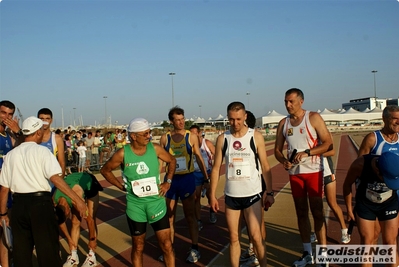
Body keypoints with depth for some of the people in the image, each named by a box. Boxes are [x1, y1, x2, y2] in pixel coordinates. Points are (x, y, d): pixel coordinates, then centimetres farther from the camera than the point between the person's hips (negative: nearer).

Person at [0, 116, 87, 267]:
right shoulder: (42, 151, -6)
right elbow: (55, 178, -20)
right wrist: (76, 199, -23)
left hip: (19, 203, 5)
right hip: (40, 202, -5)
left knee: (21, 249, 16)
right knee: (47, 248, 6)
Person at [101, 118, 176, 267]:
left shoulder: (155, 149, -7)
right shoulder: (122, 154, -12)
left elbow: (172, 161, 10)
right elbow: (105, 170, 4)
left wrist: (168, 182, 2)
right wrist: (122, 187, -2)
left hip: (156, 202, 1)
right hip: (135, 205, -1)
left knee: (167, 245, 5)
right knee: (138, 247, 14)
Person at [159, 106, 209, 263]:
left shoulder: (191, 137, -4)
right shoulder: (165, 138, -1)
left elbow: (199, 158, 1)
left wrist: (206, 178, -1)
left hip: (187, 178, -2)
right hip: (171, 179, 2)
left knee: (190, 215, 7)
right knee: (170, 216, 12)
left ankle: (194, 249, 18)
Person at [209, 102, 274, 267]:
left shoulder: (256, 137, -4)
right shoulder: (222, 139, 0)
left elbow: (265, 166, 0)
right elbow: (216, 168, 3)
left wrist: (269, 192, -2)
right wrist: (212, 195, 1)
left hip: (252, 194, -2)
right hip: (231, 195, 2)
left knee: (256, 236, 0)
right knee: (233, 238, 11)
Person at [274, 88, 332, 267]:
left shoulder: (313, 117, -6)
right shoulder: (283, 123, 6)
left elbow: (328, 143, -11)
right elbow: (277, 149, 8)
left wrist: (307, 152, -23)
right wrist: (283, 161, -12)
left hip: (313, 172, -4)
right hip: (294, 173, 4)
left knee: (317, 213, -1)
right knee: (301, 213, 11)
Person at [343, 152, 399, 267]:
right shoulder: (360, 164, -32)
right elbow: (347, 184, -13)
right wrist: (349, 208, -5)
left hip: (389, 204, 1)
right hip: (365, 204, -1)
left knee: (390, 243, 5)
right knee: (367, 241, 3)